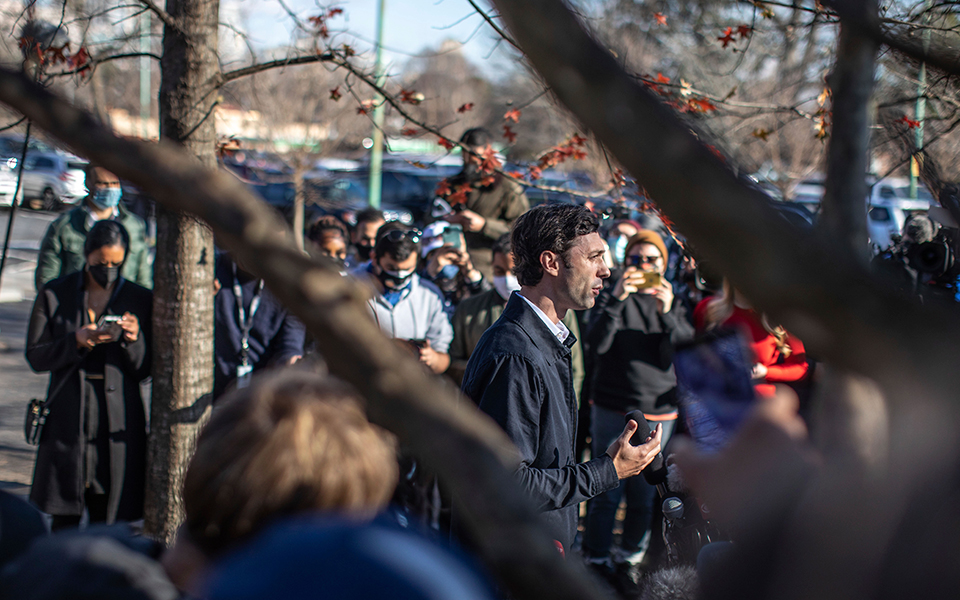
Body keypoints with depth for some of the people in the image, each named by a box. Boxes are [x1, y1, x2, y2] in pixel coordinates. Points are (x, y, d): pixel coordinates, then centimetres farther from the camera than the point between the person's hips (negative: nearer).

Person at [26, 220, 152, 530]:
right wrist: (76, 341, -13)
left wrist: (134, 339, -16)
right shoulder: (54, 295, 4)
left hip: (119, 422, 0)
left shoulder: (140, 300, 4)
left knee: (107, 519, 2)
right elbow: (35, 356, 3)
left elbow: (143, 369, 4)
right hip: (68, 420, 0)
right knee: (65, 516, 2)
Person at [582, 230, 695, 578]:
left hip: (659, 411, 2)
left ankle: (630, 558, 21)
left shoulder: (674, 304, 11)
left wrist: (667, 314, -19)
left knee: (644, 494, 6)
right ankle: (596, 560, 6)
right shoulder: (612, 298, 4)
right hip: (613, 408, -2)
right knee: (607, 490, -4)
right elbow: (596, 343, -13)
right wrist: (617, 300, -25)